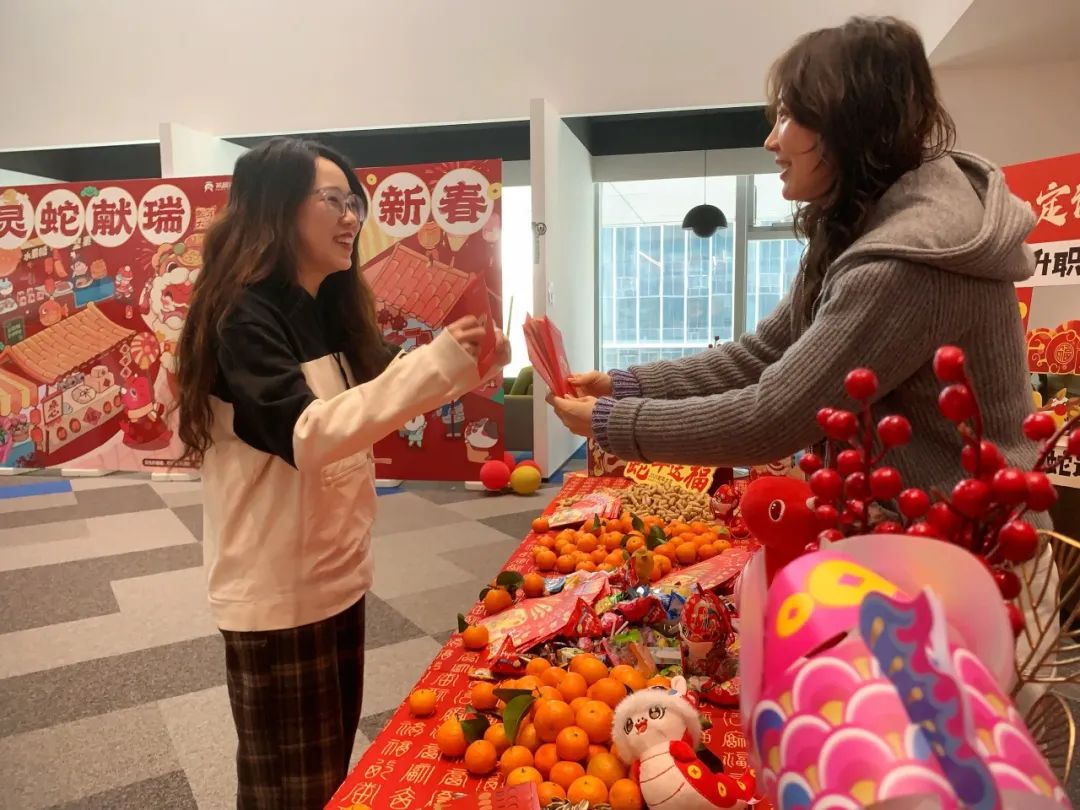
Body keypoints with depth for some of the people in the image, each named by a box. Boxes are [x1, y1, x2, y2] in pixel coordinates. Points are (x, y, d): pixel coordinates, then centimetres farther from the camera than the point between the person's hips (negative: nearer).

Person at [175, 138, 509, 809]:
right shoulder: (242, 316, -18)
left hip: (338, 571, 7)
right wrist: (435, 363, -35)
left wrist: (466, 368, -4)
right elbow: (305, 435, -31)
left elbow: (379, 395, 13)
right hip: (276, 588, -7)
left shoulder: (333, 307, 6)